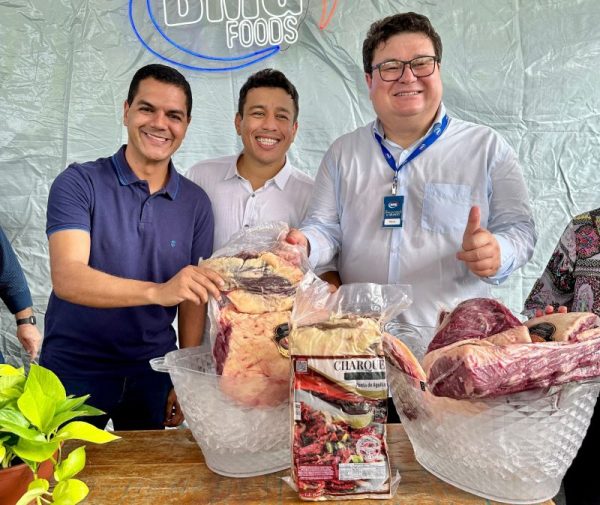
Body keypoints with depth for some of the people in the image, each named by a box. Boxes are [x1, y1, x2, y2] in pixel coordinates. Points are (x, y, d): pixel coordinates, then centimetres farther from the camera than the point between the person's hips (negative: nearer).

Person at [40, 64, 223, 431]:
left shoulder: (195, 203, -1)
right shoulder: (79, 184, -10)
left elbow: (194, 298, 1)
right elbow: (67, 278, -24)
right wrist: (156, 291, -38)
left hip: (153, 374, 3)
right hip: (75, 372, -2)